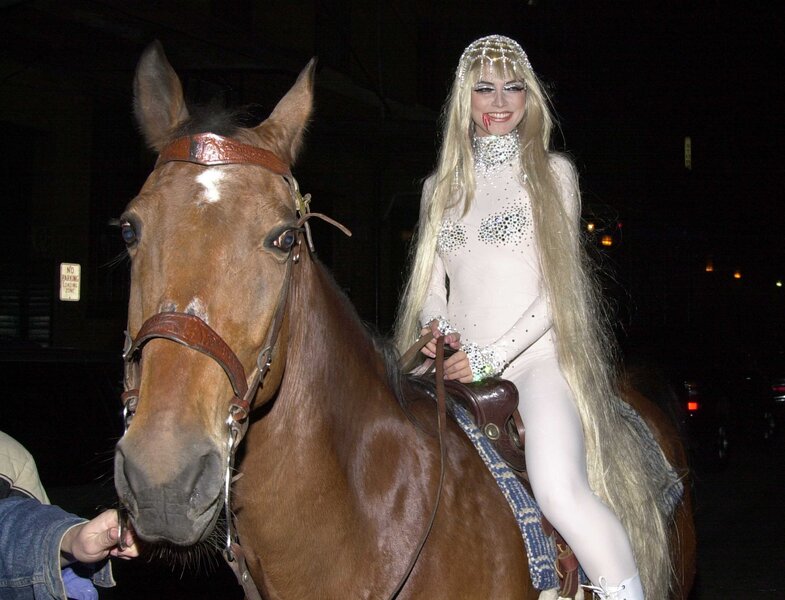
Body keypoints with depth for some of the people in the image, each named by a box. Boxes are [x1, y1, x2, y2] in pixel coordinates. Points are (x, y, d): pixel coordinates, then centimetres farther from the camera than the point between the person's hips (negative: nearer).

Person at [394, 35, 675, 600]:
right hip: (457, 365, 4)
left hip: (535, 356, -4)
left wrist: (490, 356, -11)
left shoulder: (554, 172, 8)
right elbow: (432, 282, 17)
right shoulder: (441, 187, 18)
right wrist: (438, 331, -7)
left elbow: (558, 284, 0)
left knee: (560, 488, -30)